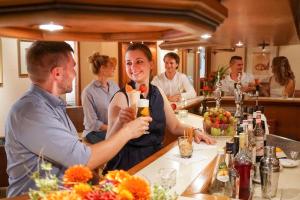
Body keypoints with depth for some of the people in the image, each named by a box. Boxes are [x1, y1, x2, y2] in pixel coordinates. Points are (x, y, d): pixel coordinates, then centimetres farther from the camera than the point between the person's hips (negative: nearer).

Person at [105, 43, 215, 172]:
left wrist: (194, 131, -2)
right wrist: (120, 122, -34)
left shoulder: (158, 93, 4)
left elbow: (174, 126, 15)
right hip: (130, 165, -6)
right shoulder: (121, 97, -12)